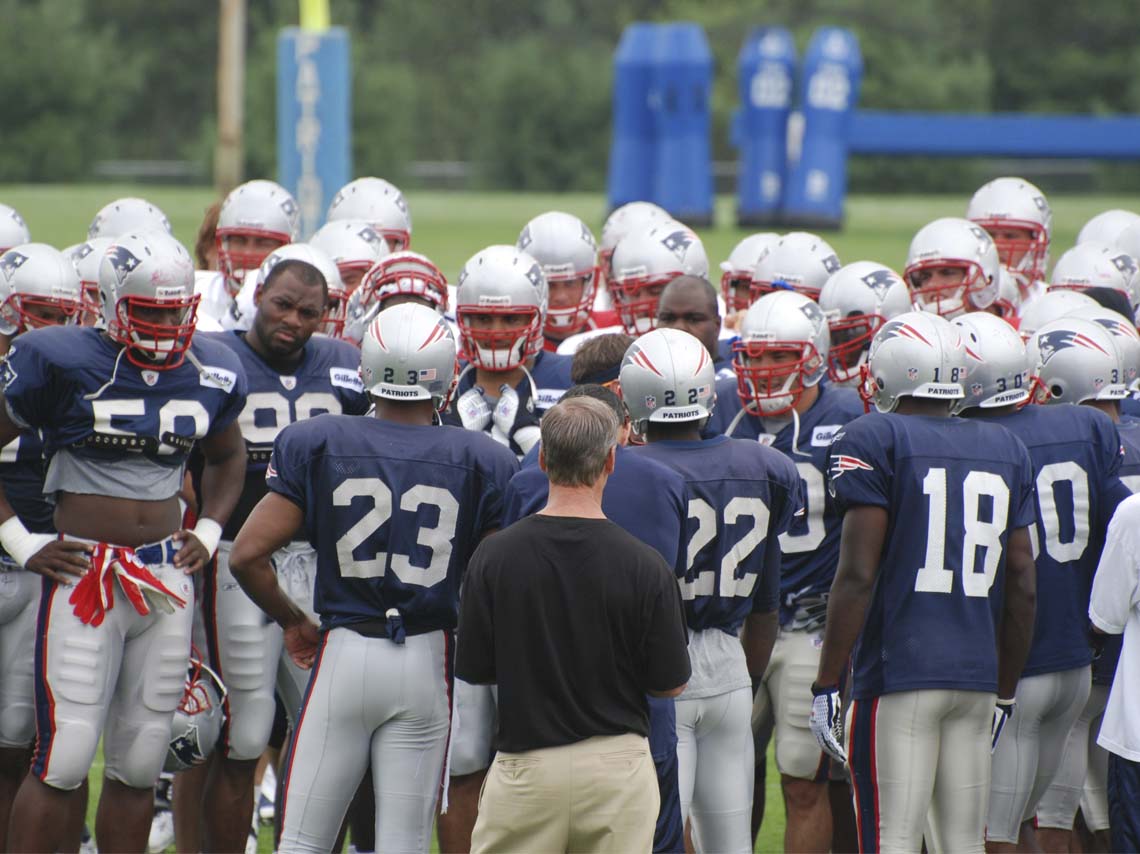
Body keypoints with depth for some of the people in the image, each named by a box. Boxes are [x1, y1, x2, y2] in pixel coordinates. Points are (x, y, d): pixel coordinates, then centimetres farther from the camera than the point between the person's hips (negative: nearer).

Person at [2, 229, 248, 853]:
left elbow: (227, 457, 28)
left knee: (138, 765, 7)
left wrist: (207, 533, 13)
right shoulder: (63, 363, -8)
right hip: (83, 576, -5)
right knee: (63, 760, -9)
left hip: (166, 577, 5)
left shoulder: (209, 376, 7)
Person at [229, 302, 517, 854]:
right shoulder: (481, 463, -2)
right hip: (427, 659, 1)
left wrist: (291, 621, 11)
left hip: (344, 649, -1)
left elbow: (248, 555, -5)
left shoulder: (315, 446, -2)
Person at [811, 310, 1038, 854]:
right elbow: (1022, 588, 13)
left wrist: (826, 684, -7)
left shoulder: (874, 442, -5)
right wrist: (1005, 691, 22)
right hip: (977, 678, 5)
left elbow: (858, 575, -11)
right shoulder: (1005, 451, 12)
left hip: (898, 673, -5)